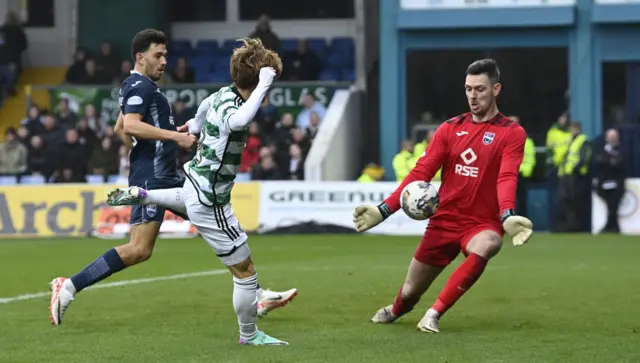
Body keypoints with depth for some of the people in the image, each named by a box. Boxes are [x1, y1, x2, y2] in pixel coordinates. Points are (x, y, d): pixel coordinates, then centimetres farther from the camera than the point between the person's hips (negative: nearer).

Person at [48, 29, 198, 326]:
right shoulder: (141, 86, -11)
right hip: (152, 176, -11)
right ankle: (69, 288, -14)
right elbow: (130, 125, -27)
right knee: (140, 249, -18)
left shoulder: (137, 87, 20)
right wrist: (174, 136, -26)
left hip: (167, 176, 11)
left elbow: (120, 128, 33)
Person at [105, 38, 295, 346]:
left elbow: (205, 105, 20)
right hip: (210, 204, -9)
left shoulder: (222, 95, -5)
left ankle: (137, 195, 53)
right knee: (245, 270, 2)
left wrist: (196, 124, 43)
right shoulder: (229, 107, -32)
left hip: (196, 181, 9)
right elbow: (239, 120, -59)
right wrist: (263, 85, -51)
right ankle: (249, 334, 16)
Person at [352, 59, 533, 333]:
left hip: (483, 223, -3)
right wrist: (384, 210, -10)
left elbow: (507, 178, -18)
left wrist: (507, 216, -38)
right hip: (444, 220, 3)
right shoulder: (450, 129, 5)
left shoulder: (512, 133, -4)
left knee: (485, 247, -39)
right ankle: (395, 311, 48)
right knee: (411, 291, 9)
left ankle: (435, 314, -27)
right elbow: (421, 171, 1)